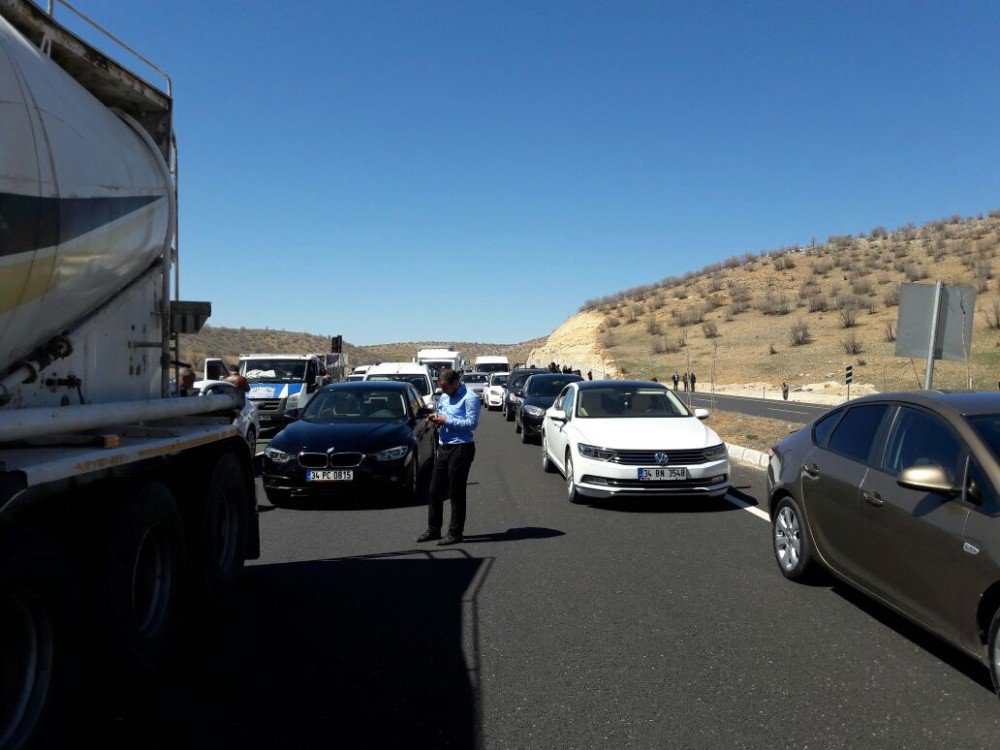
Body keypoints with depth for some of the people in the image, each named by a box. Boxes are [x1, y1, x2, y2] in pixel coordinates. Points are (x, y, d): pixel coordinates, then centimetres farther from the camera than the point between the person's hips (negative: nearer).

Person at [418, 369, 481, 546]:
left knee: (456, 493, -1)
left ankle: (455, 533, 8)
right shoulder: (444, 397, 16)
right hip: (443, 447, 8)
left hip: (461, 448, -8)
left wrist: (447, 420, -17)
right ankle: (433, 530, 21)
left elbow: (472, 423, -18)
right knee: (435, 491, 9)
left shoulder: (469, 398, -9)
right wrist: (436, 418, 3)